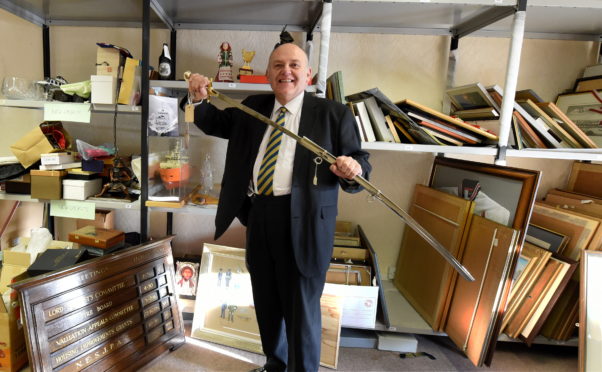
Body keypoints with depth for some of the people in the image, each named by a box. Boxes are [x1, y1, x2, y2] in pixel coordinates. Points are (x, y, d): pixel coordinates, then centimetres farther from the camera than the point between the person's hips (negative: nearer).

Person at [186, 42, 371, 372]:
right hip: (258, 216, 6)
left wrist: (353, 169, -23)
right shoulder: (251, 108, 12)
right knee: (266, 302, 20)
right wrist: (199, 99, 5)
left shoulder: (333, 114, -2)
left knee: (301, 307, 6)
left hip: (302, 222, -5)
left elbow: (360, 160, 0)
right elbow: (215, 123, 24)